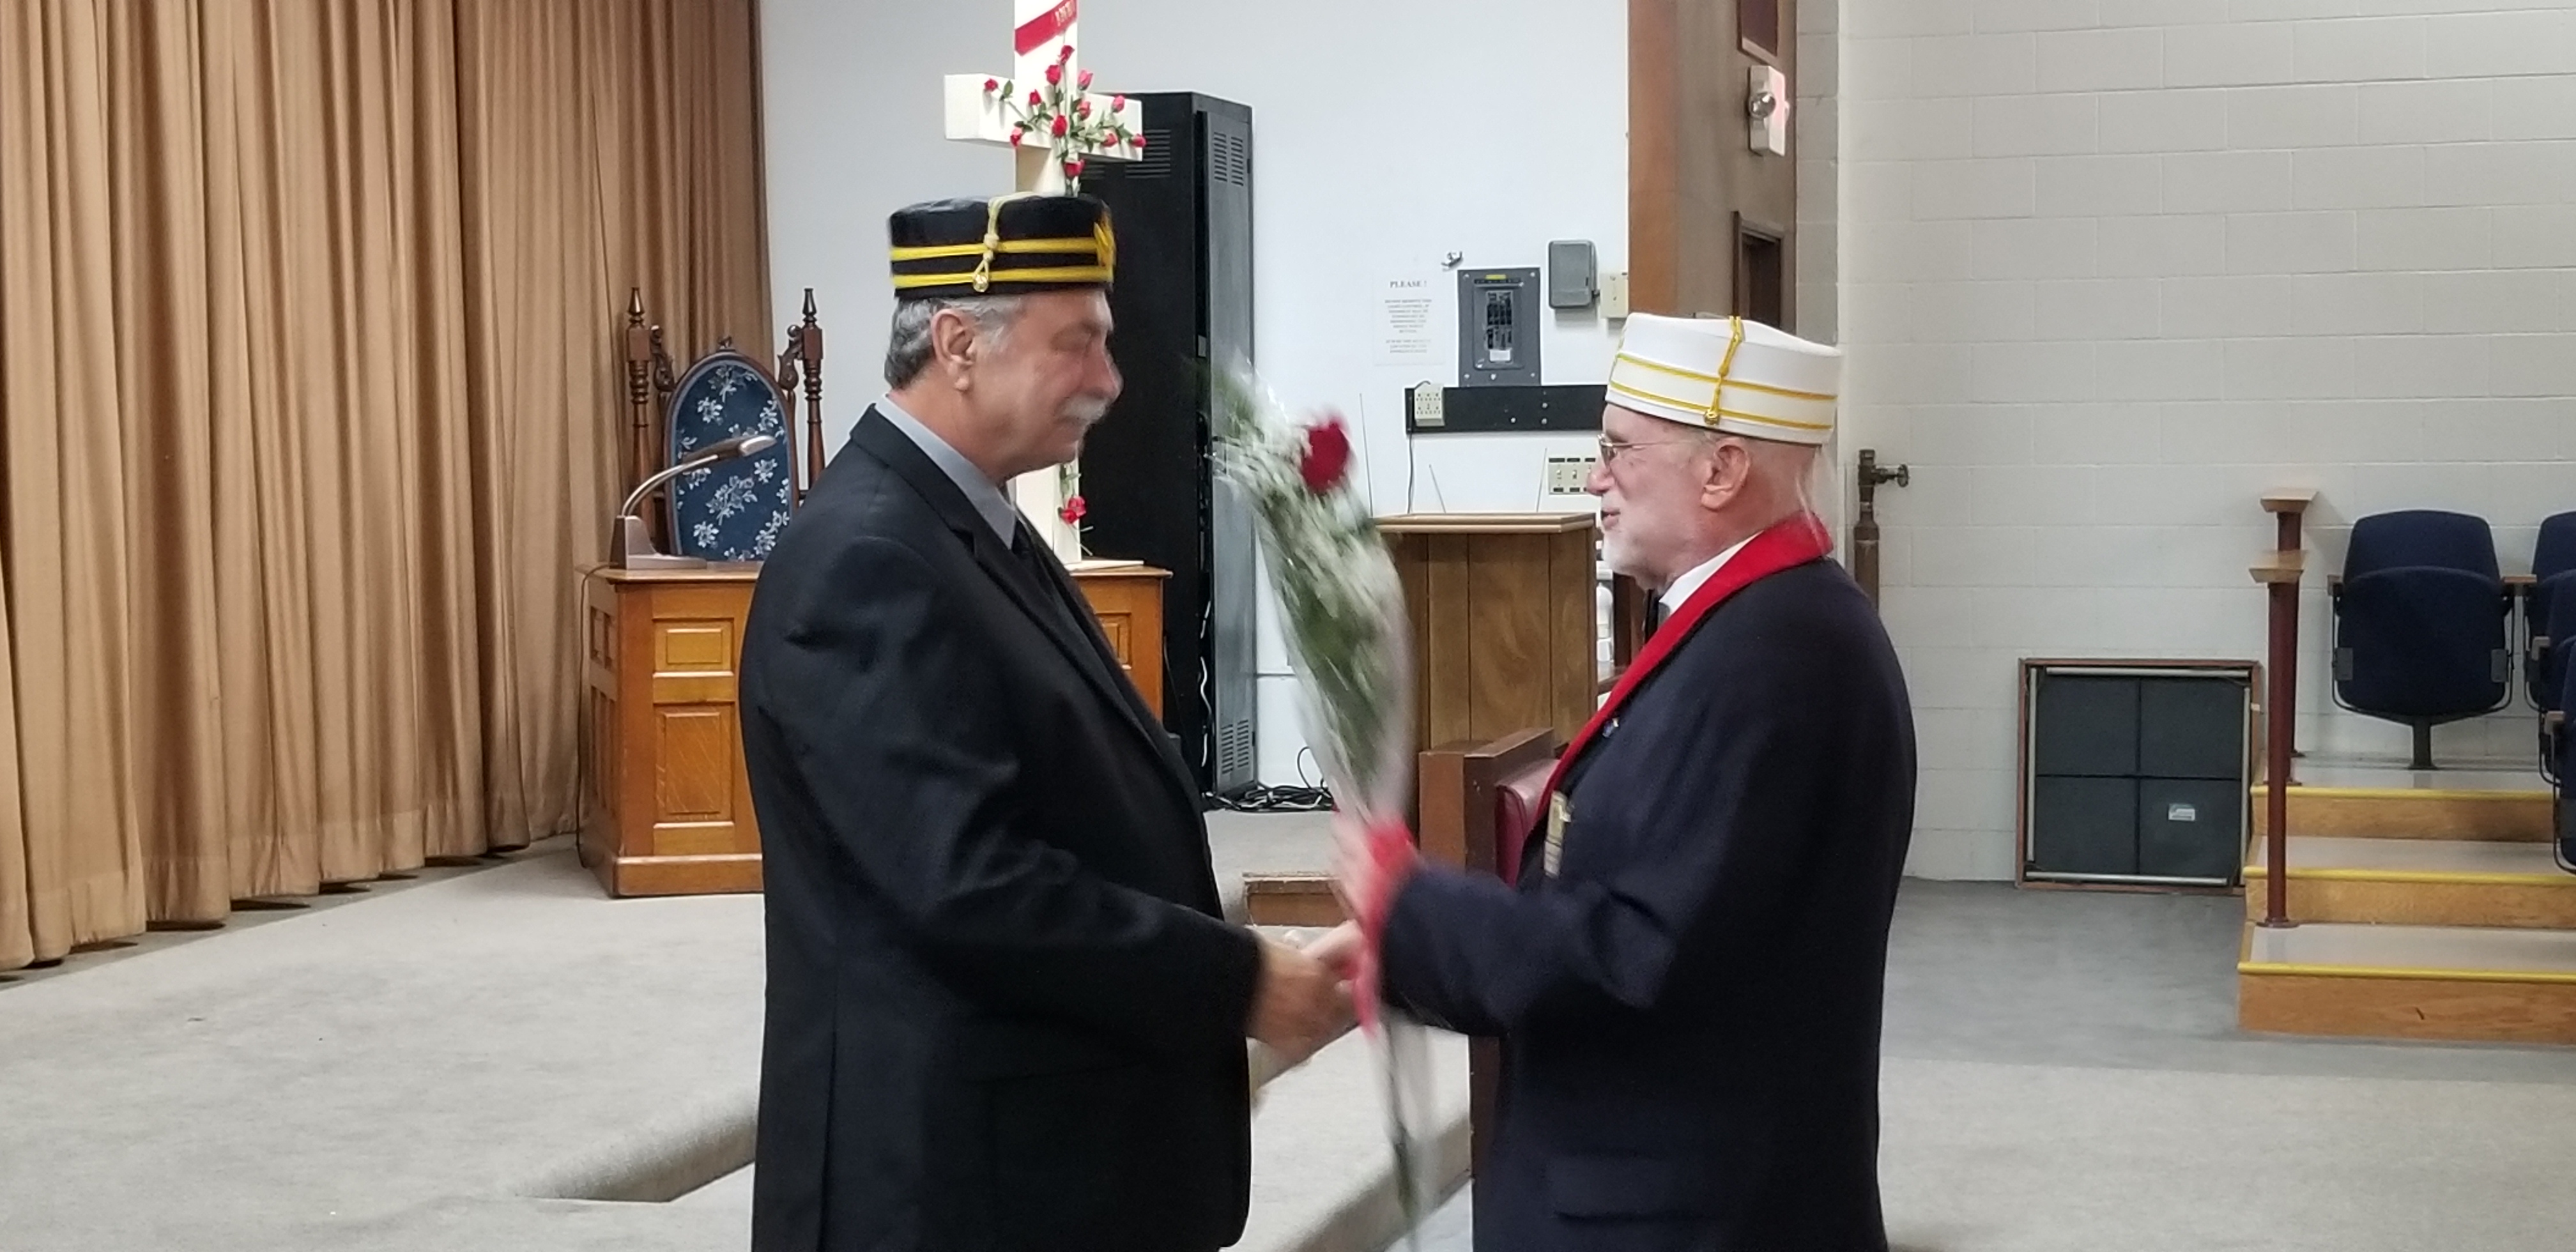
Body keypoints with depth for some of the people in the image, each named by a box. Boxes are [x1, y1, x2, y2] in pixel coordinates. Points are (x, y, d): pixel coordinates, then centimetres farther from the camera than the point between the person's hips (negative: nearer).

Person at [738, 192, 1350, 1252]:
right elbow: (967, 882, -26)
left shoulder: (977, 529, 12)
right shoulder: (867, 561, -19)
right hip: (957, 1162, -9)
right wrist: (1237, 983, -20)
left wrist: (1224, 974, 3)